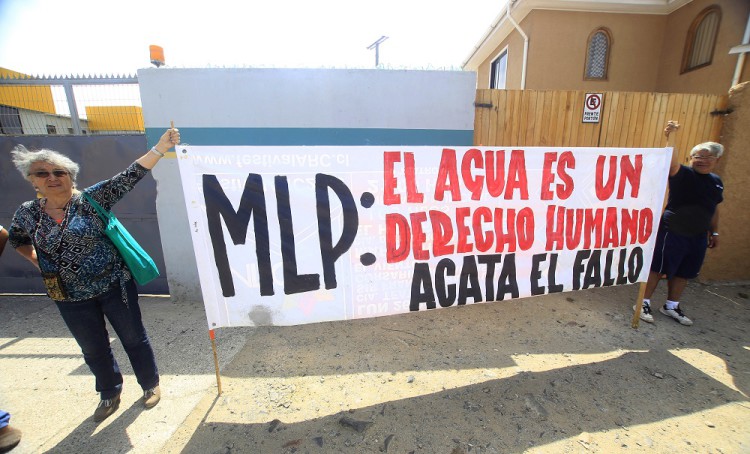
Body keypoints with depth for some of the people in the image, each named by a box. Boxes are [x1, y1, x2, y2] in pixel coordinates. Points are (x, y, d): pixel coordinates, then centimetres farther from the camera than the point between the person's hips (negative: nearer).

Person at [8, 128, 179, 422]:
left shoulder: (92, 198, -10)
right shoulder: (27, 213, 2)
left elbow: (130, 176, -21)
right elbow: (17, 240, 23)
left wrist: (160, 148, -31)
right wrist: (38, 262, 8)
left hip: (114, 286, -4)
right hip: (71, 298, 4)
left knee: (133, 338, 10)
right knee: (94, 349, 20)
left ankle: (150, 384, 33)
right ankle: (110, 395, 43)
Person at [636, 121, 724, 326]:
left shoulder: (717, 182, 12)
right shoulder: (683, 174, -8)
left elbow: (714, 209, 20)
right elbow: (672, 161, -30)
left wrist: (714, 232, 22)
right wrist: (670, 138, -46)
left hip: (698, 237, 7)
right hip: (672, 233, -7)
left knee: (683, 273, 15)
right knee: (658, 269, -2)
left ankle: (671, 306, 29)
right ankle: (644, 303, 9)